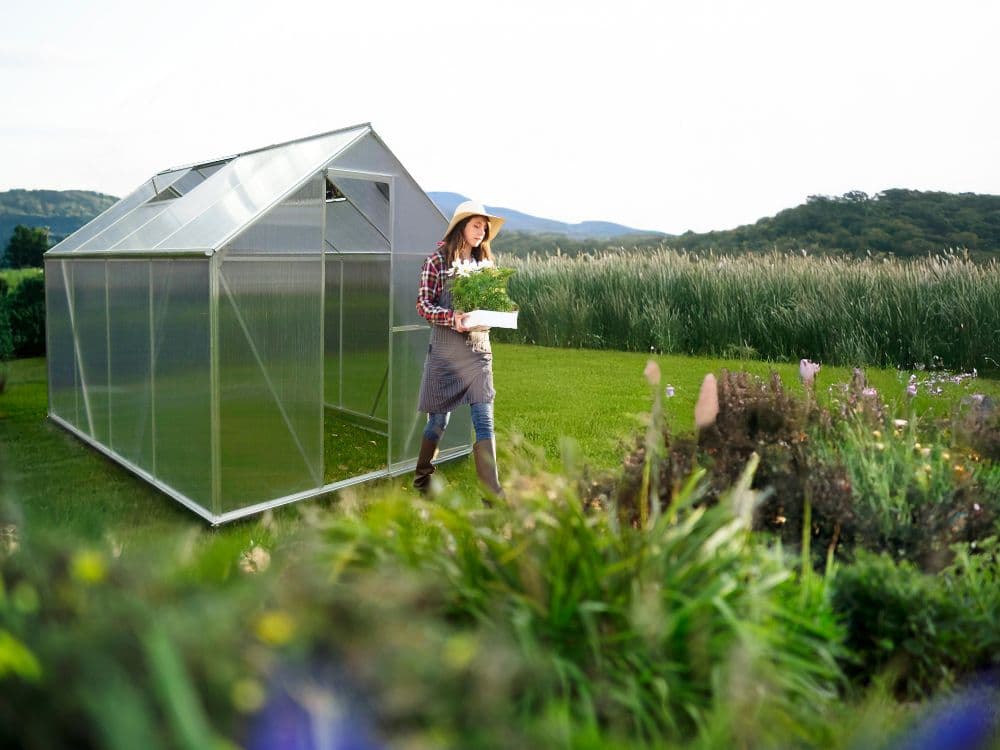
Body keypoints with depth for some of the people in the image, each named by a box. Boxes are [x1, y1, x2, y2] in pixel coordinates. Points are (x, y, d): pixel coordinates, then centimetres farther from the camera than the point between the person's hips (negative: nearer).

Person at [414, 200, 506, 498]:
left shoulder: (484, 262, 10)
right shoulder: (437, 261, -4)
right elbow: (423, 305, -8)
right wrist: (452, 317, -24)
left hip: (479, 351, 4)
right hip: (445, 352, -4)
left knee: (484, 421, -2)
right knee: (439, 419, 8)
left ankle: (492, 488, 0)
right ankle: (422, 478, 30)